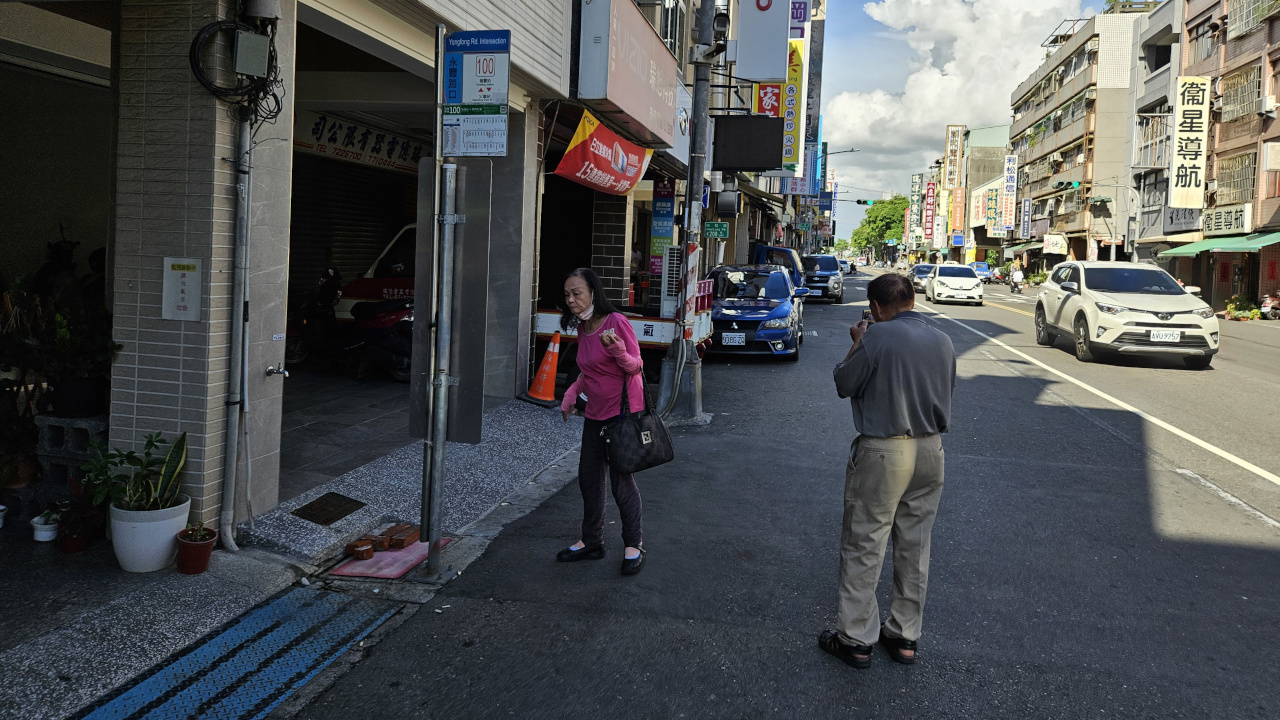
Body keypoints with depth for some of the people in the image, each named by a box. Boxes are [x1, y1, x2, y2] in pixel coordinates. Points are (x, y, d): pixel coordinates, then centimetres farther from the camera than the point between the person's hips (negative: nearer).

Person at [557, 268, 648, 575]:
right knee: (589, 478, 12)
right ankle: (592, 541, 26)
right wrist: (571, 395, 9)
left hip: (622, 412, -8)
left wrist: (617, 349, -33)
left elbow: (635, 366, -15)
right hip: (595, 414, 8)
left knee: (621, 478, -3)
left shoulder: (616, 322, -16)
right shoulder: (583, 329, 8)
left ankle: (634, 544, 12)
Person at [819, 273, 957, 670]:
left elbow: (844, 384, -7)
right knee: (915, 546, 14)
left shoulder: (879, 336, -14)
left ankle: (855, 638, 10)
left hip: (883, 452, -6)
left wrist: (857, 345, 8)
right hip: (930, 451, 6)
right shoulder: (942, 340, 5)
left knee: (863, 545, 4)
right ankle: (905, 635, 24)